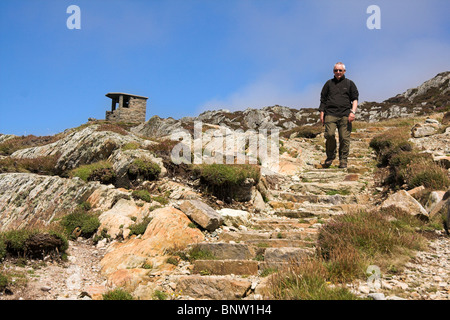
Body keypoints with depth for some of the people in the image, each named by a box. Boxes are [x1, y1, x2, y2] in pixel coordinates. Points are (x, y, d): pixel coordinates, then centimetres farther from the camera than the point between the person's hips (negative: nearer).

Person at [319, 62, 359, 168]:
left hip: (345, 115, 0)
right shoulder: (329, 83, 19)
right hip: (330, 114, 0)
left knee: (344, 138, -7)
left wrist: (353, 112, -4)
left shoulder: (349, 83, 17)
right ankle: (330, 157, 1)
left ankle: (343, 161, 0)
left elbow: (355, 99, 11)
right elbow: (323, 99, 20)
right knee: (329, 134, -18)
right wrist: (322, 113, 11)